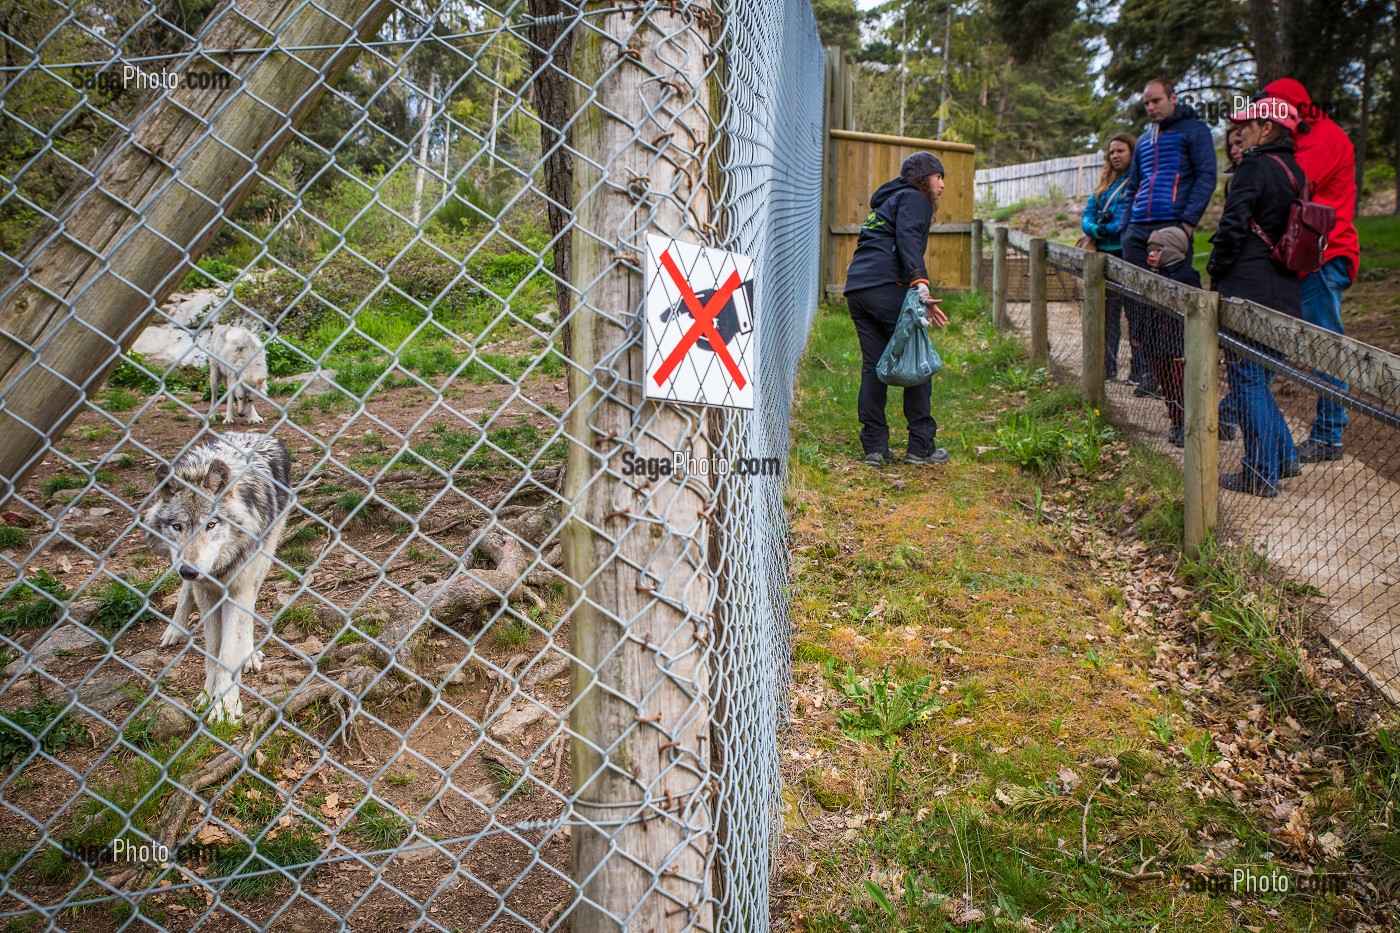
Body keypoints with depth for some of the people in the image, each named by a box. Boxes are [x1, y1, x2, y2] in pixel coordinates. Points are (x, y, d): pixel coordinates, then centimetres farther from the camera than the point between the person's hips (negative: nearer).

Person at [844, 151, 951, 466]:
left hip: (855, 289, 9)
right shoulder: (914, 198, 5)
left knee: (873, 367, 8)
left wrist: (921, 302, 26)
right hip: (886, 288, -9)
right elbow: (907, 239, -14)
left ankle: (875, 446, 5)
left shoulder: (886, 203, 33)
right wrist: (920, 284, -26)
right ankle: (920, 446, 0)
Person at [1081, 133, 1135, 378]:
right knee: (1105, 313, 10)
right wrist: (1095, 228, -8)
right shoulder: (1105, 183, 19)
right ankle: (1106, 367, 18)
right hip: (1105, 255, 7)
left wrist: (1108, 227, -15)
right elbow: (1087, 215, 13)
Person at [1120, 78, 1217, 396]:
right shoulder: (1144, 139, 24)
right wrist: (1125, 225, 16)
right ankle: (1141, 367, 9)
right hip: (1137, 232, 6)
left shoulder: (1193, 130, 4)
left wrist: (1189, 220, -14)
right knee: (1135, 299, 2)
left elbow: (1206, 177, -4)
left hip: (1172, 227, -6)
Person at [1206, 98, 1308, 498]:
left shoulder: (1256, 167, -10)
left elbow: (1233, 224, -16)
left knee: (1247, 380, -3)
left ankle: (1261, 473, -1)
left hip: (1249, 289, -8)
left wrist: (1216, 269, -3)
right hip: (1286, 294, 8)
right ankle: (1283, 457, 23)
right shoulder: (1297, 173, 15)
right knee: (1260, 379, 19)